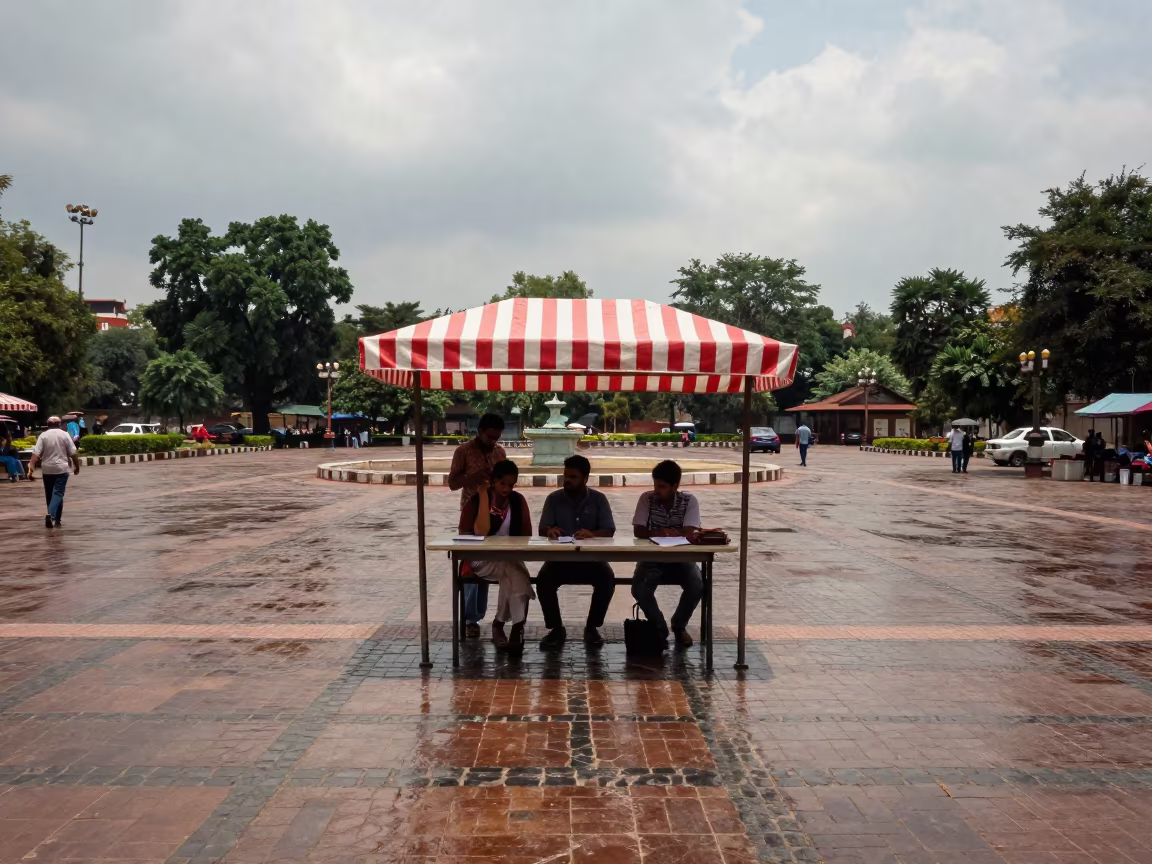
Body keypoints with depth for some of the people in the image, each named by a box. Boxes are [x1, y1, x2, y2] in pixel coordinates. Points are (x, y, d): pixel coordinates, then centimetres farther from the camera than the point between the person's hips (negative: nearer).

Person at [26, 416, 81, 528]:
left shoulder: (43, 435, 0)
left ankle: (52, 516, 22)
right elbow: (73, 453, -3)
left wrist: (31, 468, -12)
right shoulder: (65, 435, -1)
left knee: (49, 494, 14)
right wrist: (77, 466, 9)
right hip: (61, 469, -2)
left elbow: (36, 454, -9)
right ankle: (51, 515, -23)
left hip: (47, 469, 2)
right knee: (58, 493, -4)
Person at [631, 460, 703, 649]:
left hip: (680, 558, 0)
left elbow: (689, 534, -18)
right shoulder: (647, 499, -6)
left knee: (697, 586, -28)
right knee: (639, 588, -28)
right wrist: (677, 533, -26)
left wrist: (661, 532, -21)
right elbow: (638, 531, -16)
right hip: (652, 557, 0)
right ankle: (659, 627, 2)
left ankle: (679, 625, 3)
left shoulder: (690, 501, -8)